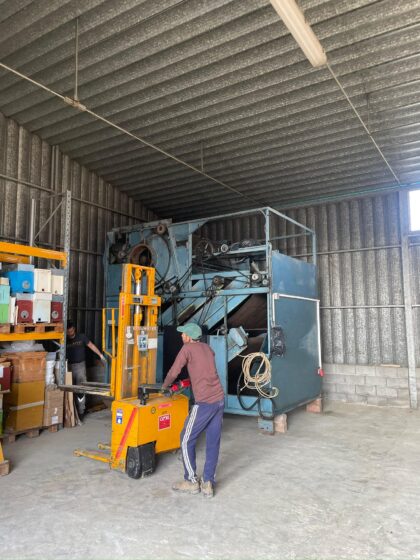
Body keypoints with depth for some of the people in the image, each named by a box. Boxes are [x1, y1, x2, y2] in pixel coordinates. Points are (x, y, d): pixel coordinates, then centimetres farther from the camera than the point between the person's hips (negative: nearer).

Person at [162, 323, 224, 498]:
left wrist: (165, 386, 17)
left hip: (204, 403, -7)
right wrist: (189, 381, 34)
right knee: (213, 442, 11)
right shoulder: (207, 348, 14)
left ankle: (191, 481, 17)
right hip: (219, 399, 7)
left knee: (186, 440, 9)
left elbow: (173, 372, -2)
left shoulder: (187, 348, -5)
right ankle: (208, 483, 16)